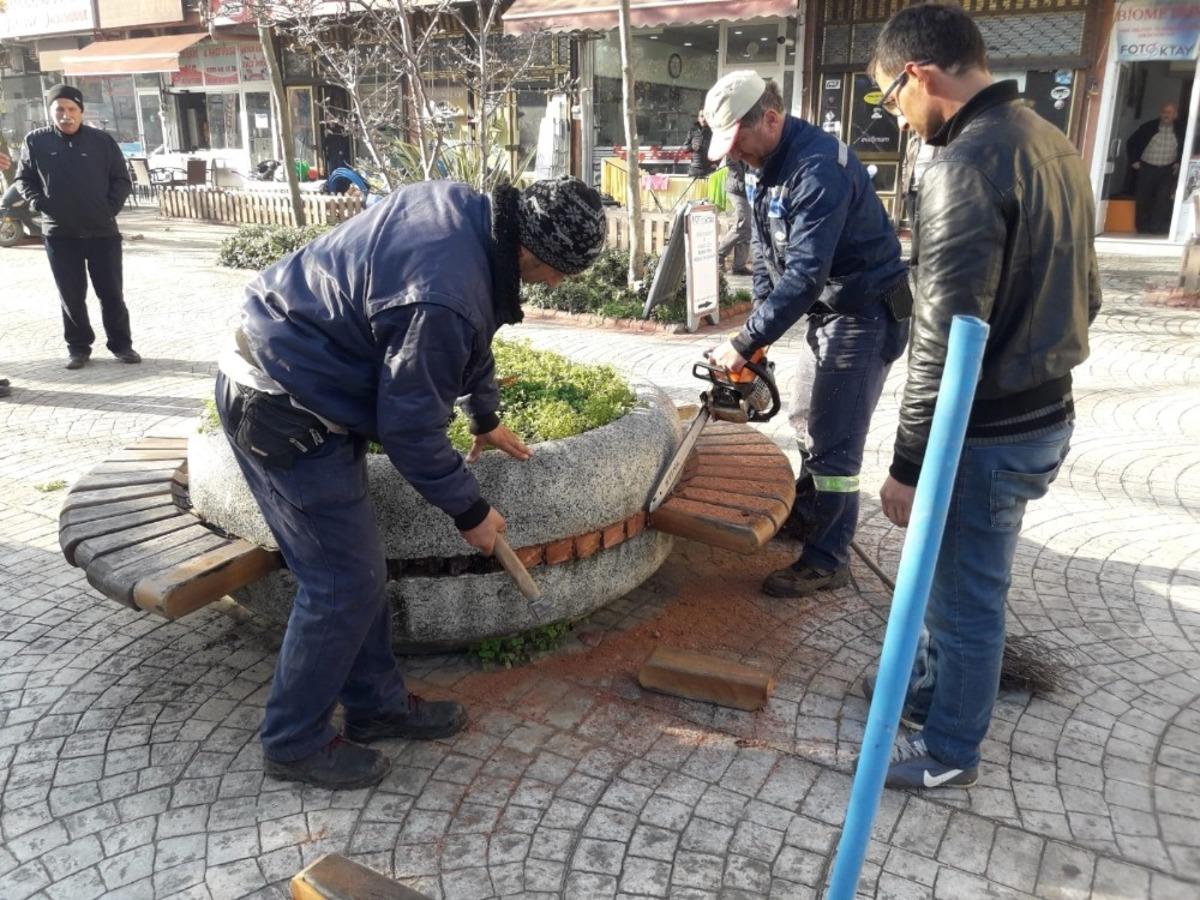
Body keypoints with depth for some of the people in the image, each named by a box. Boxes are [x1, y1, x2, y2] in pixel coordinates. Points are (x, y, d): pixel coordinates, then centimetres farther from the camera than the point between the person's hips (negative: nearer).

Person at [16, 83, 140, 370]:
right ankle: (78, 347, 18)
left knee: (111, 292, 5)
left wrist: (111, 207, -5)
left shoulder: (102, 140, -1)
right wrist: (39, 204, -4)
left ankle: (121, 344, 17)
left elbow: (122, 180, 5)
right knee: (71, 295, 7)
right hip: (59, 234, 1)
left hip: (102, 232, -1)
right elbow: (24, 179, 11)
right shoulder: (35, 141, 1)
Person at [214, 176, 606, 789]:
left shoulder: (466, 207, -1)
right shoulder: (442, 298, -31)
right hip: (281, 413, -10)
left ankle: (377, 703, 31)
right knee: (344, 585, -1)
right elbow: (411, 431, -21)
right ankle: (294, 743, 18)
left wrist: (486, 417, 27)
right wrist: (470, 513, -6)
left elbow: (470, 337, 16)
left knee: (358, 569, 16)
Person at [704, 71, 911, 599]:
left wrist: (745, 344, -29)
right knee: (810, 420, 20)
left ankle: (827, 561, 4)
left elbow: (805, 274, -32)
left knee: (835, 441, -7)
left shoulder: (819, 168, -27)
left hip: (865, 312, -10)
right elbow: (765, 254, 10)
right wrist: (760, 323, 1)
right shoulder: (762, 166, 4)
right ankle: (807, 516, 38)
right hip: (827, 308, 10)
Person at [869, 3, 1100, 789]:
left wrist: (908, 465, -19)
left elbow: (948, 340, -25)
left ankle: (949, 752, 26)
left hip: (991, 432, -9)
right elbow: (1084, 294, 15)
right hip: (1043, 410, 9)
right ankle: (931, 686, 44)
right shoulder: (1053, 143, 8)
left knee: (967, 594, 7)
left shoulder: (966, 165, -22)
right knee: (954, 576, 24)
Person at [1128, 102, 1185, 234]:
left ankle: (1157, 227, -7)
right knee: (1142, 198, 3)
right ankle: (1142, 227, 15)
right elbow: (1132, 142, 6)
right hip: (1146, 168, 0)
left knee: (1164, 198, -13)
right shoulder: (1148, 127, -3)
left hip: (1168, 169, 0)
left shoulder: (1181, 130, -1)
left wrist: (1179, 163, -2)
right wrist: (1134, 161, 0)